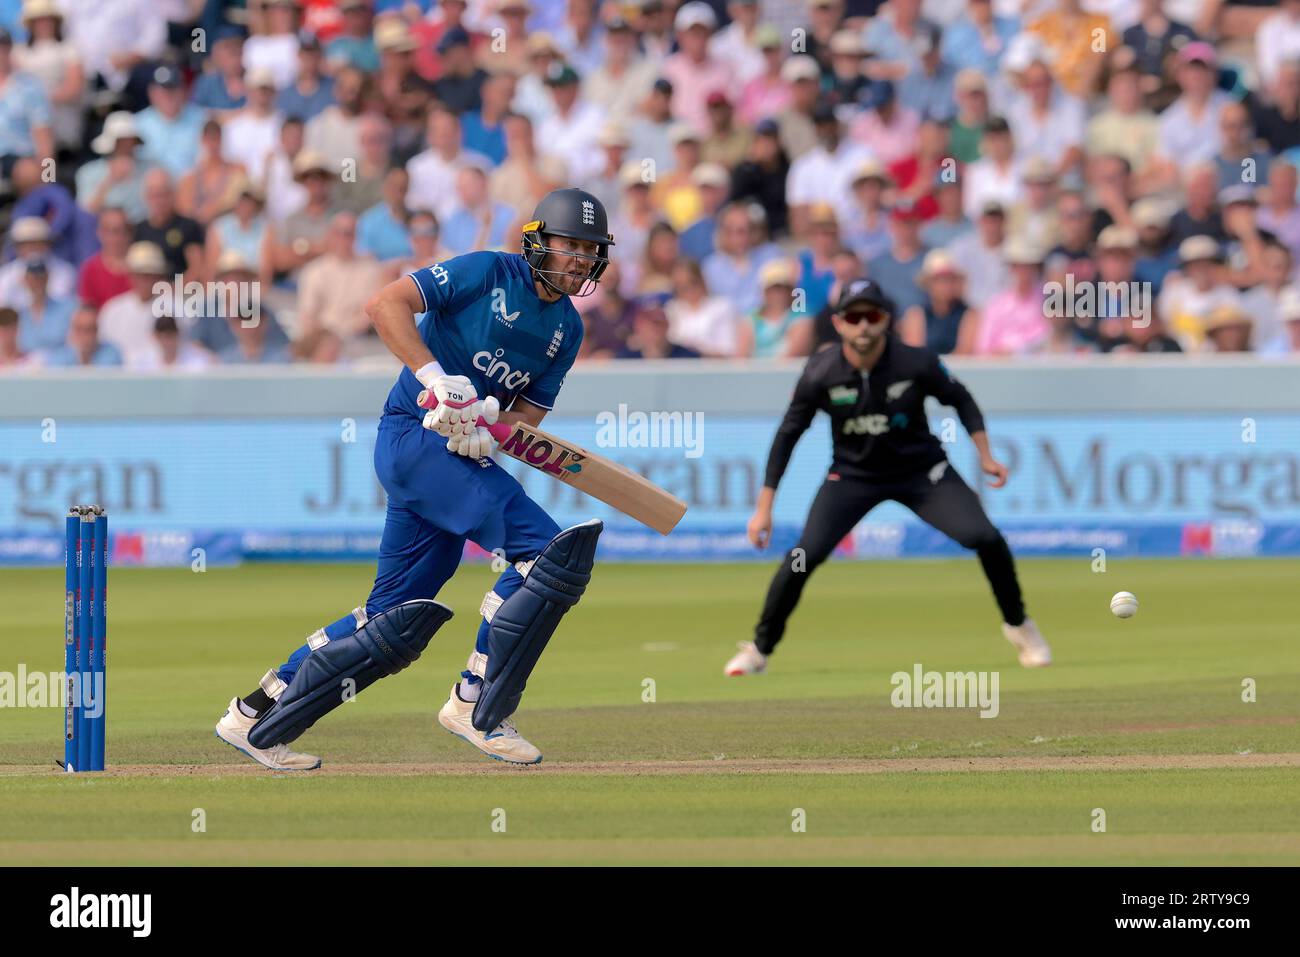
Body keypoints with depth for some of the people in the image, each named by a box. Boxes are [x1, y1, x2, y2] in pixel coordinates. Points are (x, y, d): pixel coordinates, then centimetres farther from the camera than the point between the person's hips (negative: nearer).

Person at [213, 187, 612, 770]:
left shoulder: (568, 329, 14)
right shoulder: (487, 273, -7)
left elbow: (530, 415, 8)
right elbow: (384, 304, -17)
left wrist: (487, 427, -15)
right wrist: (439, 379, -28)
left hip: (458, 448, 8)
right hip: (412, 434, -8)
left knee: (401, 621, 5)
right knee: (544, 547, -20)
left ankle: (256, 717, 14)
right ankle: (477, 705, -13)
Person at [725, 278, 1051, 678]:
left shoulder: (916, 363, -21)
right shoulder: (821, 373, -20)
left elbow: (960, 400, -1)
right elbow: (788, 435, -9)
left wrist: (985, 456, -11)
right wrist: (764, 507, -11)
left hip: (921, 470, 0)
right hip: (852, 475, 0)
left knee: (985, 539, -16)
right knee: (803, 557, -18)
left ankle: (1018, 625, 10)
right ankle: (759, 649, 2)